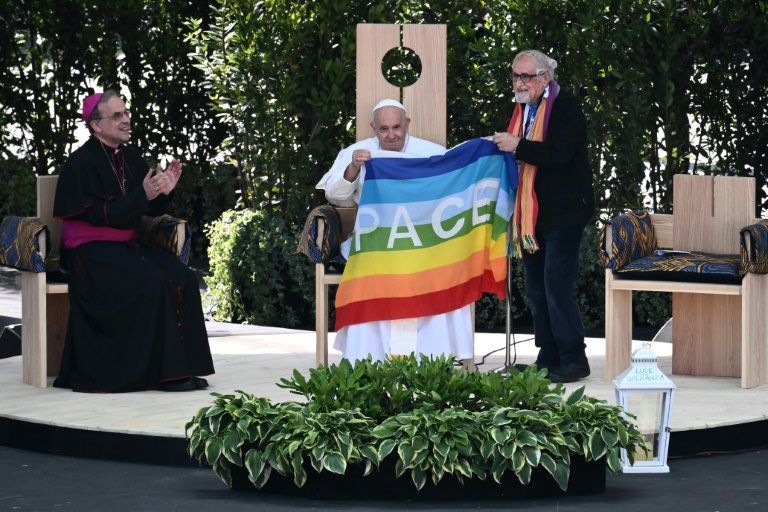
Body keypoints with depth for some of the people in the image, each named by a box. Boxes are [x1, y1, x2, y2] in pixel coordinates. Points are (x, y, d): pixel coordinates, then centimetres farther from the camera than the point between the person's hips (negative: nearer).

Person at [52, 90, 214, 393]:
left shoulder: (131, 158, 10)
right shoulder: (81, 162, -11)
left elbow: (153, 210, 12)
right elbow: (97, 215, -19)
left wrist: (164, 191, -11)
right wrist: (143, 195, -25)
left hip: (127, 246, 7)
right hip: (91, 251, -7)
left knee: (182, 279, -16)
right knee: (152, 283, -29)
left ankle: (180, 365, -15)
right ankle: (160, 370, -23)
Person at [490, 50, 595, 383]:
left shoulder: (565, 106, -12)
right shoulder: (523, 108, 14)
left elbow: (560, 153, -25)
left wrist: (518, 146, -24)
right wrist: (503, 147, 4)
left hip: (563, 212, -9)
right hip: (531, 214, 9)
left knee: (557, 284, -12)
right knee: (536, 289, 10)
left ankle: (573, 360, -6)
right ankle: (548, 357, 17)